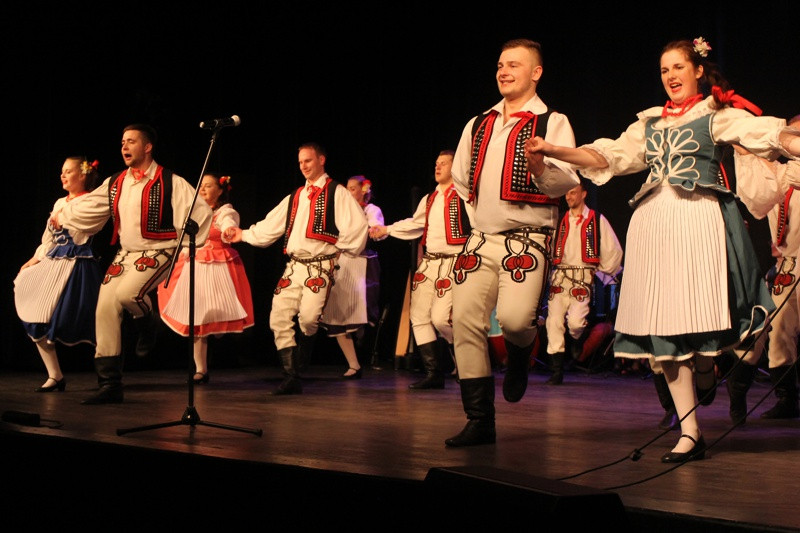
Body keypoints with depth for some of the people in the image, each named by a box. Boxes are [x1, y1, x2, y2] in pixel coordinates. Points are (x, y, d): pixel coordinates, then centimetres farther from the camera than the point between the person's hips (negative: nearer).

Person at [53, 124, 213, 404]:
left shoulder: (170, 183, -8)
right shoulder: (114, 184, 12)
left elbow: (200, 213, -11)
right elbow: (86, 209, 25)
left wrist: (186, 246, -12)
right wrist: (61, 218, 33)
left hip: (157, 253, -6)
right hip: (124, 254, 6)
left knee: (126, 293, -31)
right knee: (105, 308, -4)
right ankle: (109, 385, 3)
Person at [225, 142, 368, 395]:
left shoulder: (336, 193, 2)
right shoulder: (295, 197, 22)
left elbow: (358, 225, -7)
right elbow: (270, 227, 22)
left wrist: (340, 249, -4)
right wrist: (244, 235, 16)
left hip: (321, 267, -6)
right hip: (294, 266, 6)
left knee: (308, 317, -22)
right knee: (279, 317, -4)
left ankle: (298, 368, 0)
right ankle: (291, 377, 0)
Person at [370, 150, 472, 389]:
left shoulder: (463, 196, -6)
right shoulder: (429, 199, 19)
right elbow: (415, 224, 33)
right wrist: (386, 230, 33)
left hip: (452, 264, -8)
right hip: (428, 263, 8)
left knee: (441, 317, -17)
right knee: (419, 316, 3)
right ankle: (434, 373, 11)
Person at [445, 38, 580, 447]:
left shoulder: (552, 123, 1)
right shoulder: (477, 125, 17)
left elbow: (568, 183, -11)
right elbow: (461, 180, 26)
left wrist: (541, 167, -29)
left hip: (528, 240, -5)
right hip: (481, 240, 5)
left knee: (514, 318, -25)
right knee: (465, 322, -5)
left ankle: (519, 353, 15)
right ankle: (480, 421, 4)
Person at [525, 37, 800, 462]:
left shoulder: (717, 115, 8)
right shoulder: (650, 123, 21)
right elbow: (607, 156, 15)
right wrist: (552, 150, 4)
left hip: (699, 218, -4)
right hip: (653, 222, 4)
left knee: (699, 313, -12)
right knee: (662, 324, -1)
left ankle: (705, 376, 26)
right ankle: (690, 433, 4)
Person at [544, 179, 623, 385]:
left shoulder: (597, 220, 4)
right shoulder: (561, 220, 14)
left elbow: (614, 251, 7)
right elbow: (551, 247, 23)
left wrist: (604, 273, 10)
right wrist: (553, 270, 12)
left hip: (583, 278, -4)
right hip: (559, 278, 4)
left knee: (575, 321, -21)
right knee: (554, 321, -7)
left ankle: (578, 339, 17)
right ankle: (557, 371, -2)